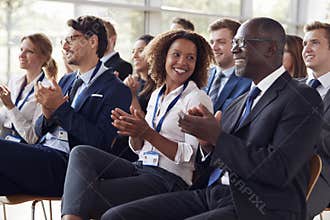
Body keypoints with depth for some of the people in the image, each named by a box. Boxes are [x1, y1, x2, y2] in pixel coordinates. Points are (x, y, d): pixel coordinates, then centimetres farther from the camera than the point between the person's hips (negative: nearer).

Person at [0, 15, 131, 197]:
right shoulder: (66, 81, 24)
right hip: (41, 153, 7)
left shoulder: (116, 90, 0)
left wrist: (60, 108, -12)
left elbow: (102, 143, -13)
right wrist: (47, 114, -1)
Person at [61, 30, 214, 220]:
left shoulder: (198, 98, -5)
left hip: (170, 179, -7)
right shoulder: (157, 95, 16)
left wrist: (147, 133, -22)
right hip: (142, 168, 7)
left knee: (87, 194, -23)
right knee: (82, 153, -16)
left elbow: (190, 156, -13)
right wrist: (134, 132, -7)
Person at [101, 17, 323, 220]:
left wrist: (216, 136, -12)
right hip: (211, 194, 8)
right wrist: (207, 139, -1)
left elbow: (278, 171, -17)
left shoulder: (303, 99, -4)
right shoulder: (242, 100, 21)